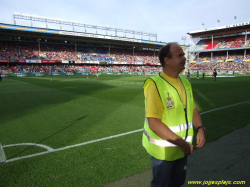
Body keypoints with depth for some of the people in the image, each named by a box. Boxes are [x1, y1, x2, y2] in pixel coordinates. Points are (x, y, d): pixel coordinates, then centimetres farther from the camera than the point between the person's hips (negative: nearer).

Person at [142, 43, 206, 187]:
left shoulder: (185, 83, 1)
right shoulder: (155, 85, -23)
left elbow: (193, 109, 11)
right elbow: (154, 123, -27)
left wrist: (200, 128, -7)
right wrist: (181, 142, -25)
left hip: (182, 147, 7)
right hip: (163, 149, -7)